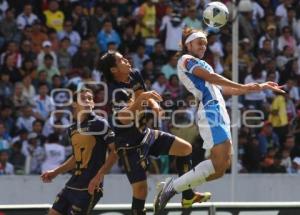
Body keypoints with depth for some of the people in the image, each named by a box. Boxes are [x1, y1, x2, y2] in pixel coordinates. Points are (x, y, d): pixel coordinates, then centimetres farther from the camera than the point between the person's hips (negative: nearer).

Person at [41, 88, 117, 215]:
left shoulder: (99, 124, -9)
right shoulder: (72, 129, 14)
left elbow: (115, 151, -13)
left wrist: (99, 176, -19)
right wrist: (55, 172, 23)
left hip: (89, 186, -8)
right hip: (72, 184, 8)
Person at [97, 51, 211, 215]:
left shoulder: (134, 76, 0)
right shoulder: (116, 90, -25)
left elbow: (145, 96, 15)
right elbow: (124, 118, -39)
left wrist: (153, 104, -8)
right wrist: (140, 98, -46)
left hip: (145, 133, 9)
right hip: (130, 144, -9)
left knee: (185, 148, 8)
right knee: (140, 189, -11)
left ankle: (187, 196, 17)